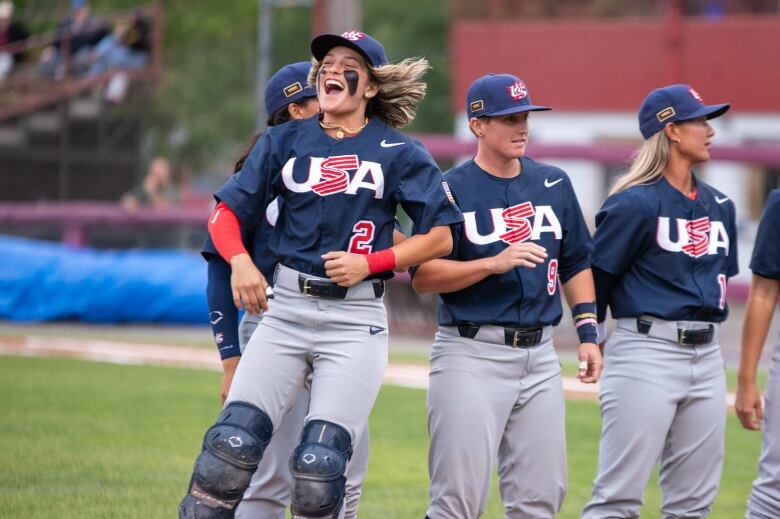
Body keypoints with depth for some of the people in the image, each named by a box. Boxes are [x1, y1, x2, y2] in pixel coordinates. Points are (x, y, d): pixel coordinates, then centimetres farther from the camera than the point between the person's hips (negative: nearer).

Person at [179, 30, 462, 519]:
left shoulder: (398, 153, 3)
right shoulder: (285, 140, 11)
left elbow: (440, 237, 2)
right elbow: (226, 213, 8)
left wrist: (369, 263, -10)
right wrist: (240, 260, -13)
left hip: (356, 318, -2)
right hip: (286, 309, 2)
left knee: (320, 464, -11)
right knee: (233, 443, -13)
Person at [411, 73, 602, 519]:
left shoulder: (554, 184, 11)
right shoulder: (452, 189, -4)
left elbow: (576, 264, 19)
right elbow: (422, 277, -9)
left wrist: (588, 332, 9)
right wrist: (495, 263, -20)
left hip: (539, 355, 5)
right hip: (471, 353, -5)